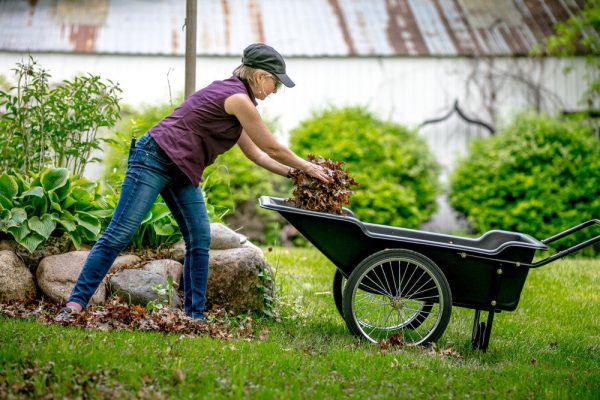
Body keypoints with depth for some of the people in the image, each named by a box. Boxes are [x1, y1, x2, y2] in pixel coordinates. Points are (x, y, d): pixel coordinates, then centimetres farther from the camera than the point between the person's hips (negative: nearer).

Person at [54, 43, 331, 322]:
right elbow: (272, 148, -8)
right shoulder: (238, 99, -15)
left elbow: (255, 153, 22)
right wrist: (307, 168, 5)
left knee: (200, 239, 2)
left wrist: (293, 173, 17)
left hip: (183, 172, 10)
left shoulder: (230, 92, 16)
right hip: (154, 159, -10)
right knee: (119, 234, -12)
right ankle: (76, 303, -12)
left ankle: (194, 315, 4)